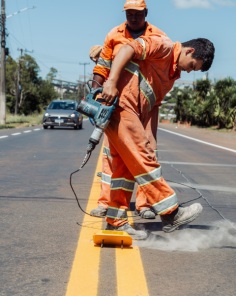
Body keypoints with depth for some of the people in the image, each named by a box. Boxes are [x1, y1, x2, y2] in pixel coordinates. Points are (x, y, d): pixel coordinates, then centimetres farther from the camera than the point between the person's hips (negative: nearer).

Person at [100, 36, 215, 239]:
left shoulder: (173, 74, 22)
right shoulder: (164, 46, -4)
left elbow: (152, 103, 17)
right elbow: (128, 49, -15)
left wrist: (141, 131, 7)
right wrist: (111, 81, -26)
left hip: (131, 113, 10)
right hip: (119, 103, -10)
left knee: (125, 167, 9)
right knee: (143, 159, -9)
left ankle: (116, 222, 14)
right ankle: (171, 214, -6)